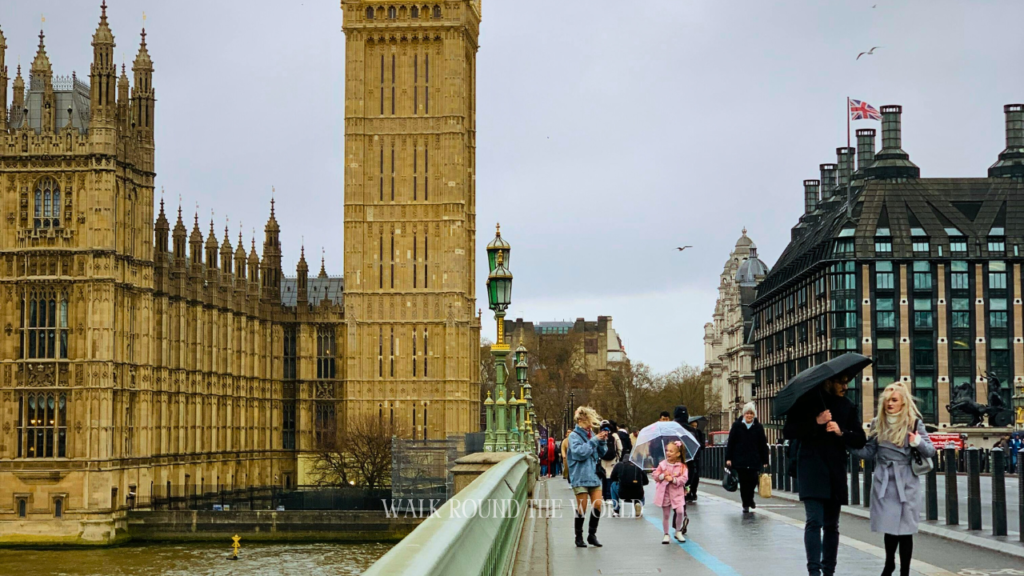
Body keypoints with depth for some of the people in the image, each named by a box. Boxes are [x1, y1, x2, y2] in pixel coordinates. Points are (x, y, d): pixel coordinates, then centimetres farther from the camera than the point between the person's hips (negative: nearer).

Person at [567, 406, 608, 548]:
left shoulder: (591, 434, 12)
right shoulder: (574, 436, -6)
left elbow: (602, 453, 17)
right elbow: (580, 452, -21)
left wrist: (603, 441, 0)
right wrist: (594, 440, -18)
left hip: (594, 475, 6)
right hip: (580, 477, -6)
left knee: (597, 505, 0)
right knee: (582, 508, -1)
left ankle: (592, 535, 13)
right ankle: (579, 537, 12)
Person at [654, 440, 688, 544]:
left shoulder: (682, 466, -4)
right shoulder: (662, 464, 2)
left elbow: (683, 479, -10)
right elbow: (655, 476, 1)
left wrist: (673, 479, -22)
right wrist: (663, 476, -17)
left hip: (677, 492, -2)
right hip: (664, 492, 2)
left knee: (680, 511, -16)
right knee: (665, 515, 6)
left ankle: (678, 532, 5)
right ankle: (666, 534, 19)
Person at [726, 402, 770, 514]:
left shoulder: (758, 427, 5)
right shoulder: (737, 426, 3)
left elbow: (763, 446, 6)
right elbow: (730, 443, 3)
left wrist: (765, 461, 3)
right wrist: (728, 458, -2)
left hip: (754, 461, 0)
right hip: (740, 460, 0)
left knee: (753, 480, -5)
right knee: (743, 482, 1)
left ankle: (749, 499, 22)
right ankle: (746, 504, 11)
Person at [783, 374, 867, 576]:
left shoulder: (847, 407, 11)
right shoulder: (808, 400, -1)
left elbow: (860, 440, 9)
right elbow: (788, 431, -4)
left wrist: (841, 432, -9)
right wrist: (816, 423, -15)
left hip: (836, 472, 5)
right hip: (812, 468, -4)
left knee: (832, 525, 9)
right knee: (814, 521, -15)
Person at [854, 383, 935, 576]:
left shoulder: (914, 423, -3)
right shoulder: (878, 424, 7)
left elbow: (930, 451, -6)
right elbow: (869, 453, 9)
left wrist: (918, 443, -27)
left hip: (906, 482, -3)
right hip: (884, 481, 3)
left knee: (905, 528, 1)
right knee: (888, 525, 6)